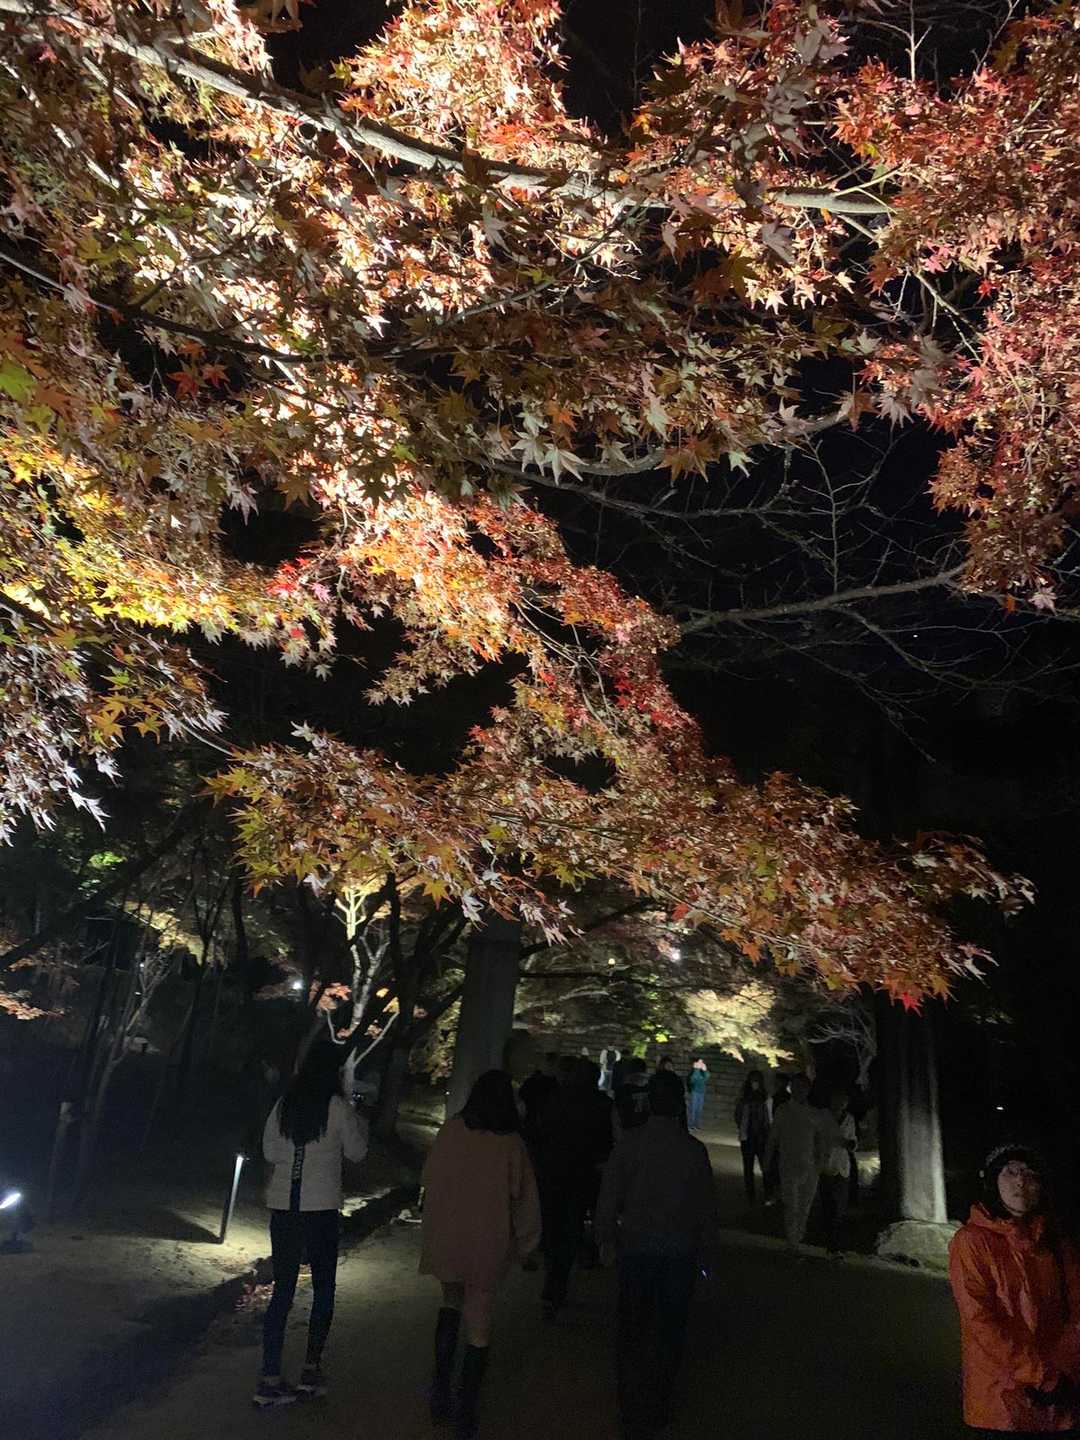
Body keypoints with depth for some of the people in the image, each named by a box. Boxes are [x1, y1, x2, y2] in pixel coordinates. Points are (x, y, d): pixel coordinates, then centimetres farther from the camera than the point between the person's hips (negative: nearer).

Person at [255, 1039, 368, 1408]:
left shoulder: (284, 1104, 0)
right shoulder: (337, 1107, -10)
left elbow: (270, 1152, 9)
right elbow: (356, 1153, 1)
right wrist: (360, 1124, 17)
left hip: (283, 1205, 4)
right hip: (321, 1207, -4)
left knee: (282, 1290, 11)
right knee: (323, 1287, 14)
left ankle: (270, 1378, 10)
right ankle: (311, 1369, 15)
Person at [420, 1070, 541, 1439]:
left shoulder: (451, 1130, -10)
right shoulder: (511, 1144, -14)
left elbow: (429, 1181, 2)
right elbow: (522, 1199, -5)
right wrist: (525, 1246, 10)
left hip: (446, 1239, 2)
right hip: (487, 1246, -2)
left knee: (451, 1303, 25)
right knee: (478, 1323, 11)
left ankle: (441, 1393, 19)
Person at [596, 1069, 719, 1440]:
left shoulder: (630, 1142, -11)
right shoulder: (694, 1149, -9)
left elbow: (609, 1196, -6)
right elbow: (707, 1206, -2)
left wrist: (606, 1238, 8)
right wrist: (701, 1248, 12)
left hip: (635, 1247, -1)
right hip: (680, 1252, 1)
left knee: (631, 1331, 13)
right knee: (670, 1332, 17)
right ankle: (658, 1408, 27)